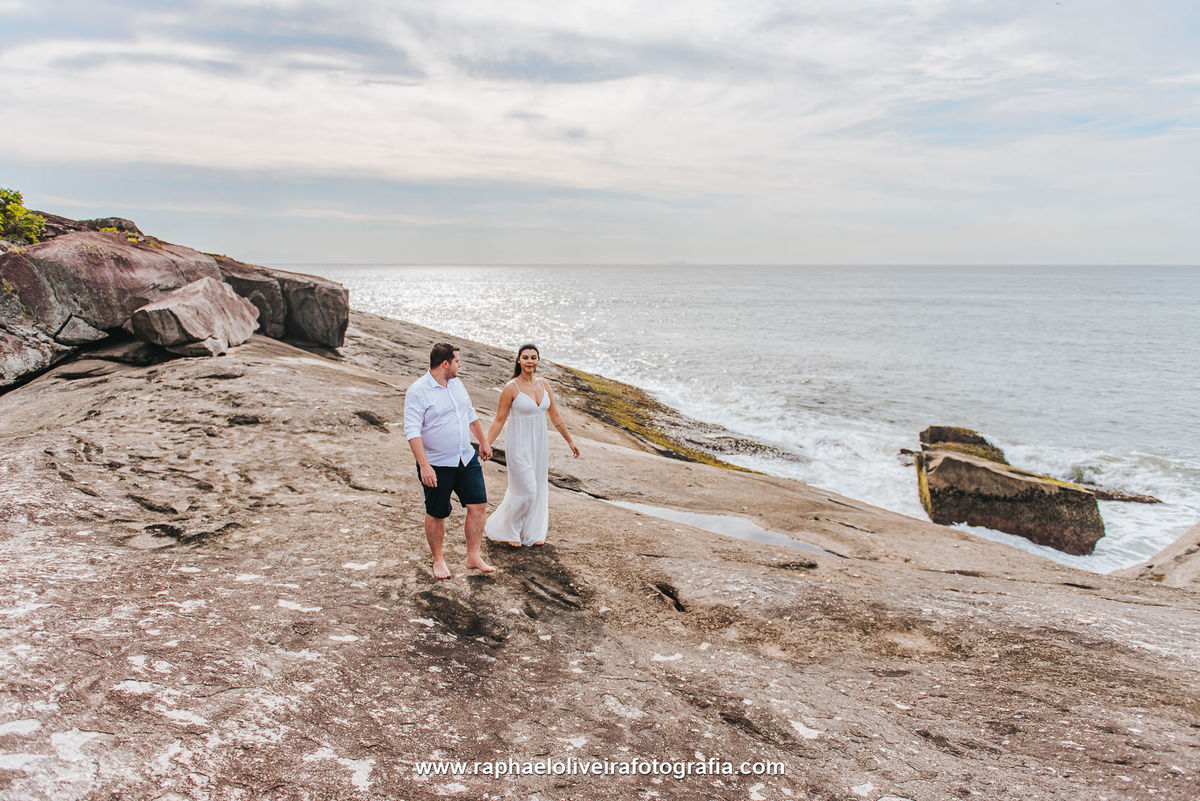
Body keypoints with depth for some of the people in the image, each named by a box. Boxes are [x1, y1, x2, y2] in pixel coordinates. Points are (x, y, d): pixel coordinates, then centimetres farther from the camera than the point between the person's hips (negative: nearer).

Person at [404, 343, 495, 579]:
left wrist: (483, 442, 26)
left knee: (478, 505, 2)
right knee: (436, 515, 7)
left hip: (467, 459, 6)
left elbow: (470, 414, 22)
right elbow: (412, 431, -21)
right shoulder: (417, 391, -15)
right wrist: (424, 466, -28)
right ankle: (438, 560, 27)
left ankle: (473, 557, 15)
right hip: (437, 466, -6)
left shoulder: (457, 383, 8)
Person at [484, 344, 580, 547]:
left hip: (540, 445, 6)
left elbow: (555, 416, 13)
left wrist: (570, 441, 16)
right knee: (525, 490, -5)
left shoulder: (543, 384, 5)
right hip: (519, 445, -6)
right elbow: (499, 421, -7)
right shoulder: (511, 388, -11)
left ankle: (532, 532, 28)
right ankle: (506, 530, 17)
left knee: (539, 490, 12)